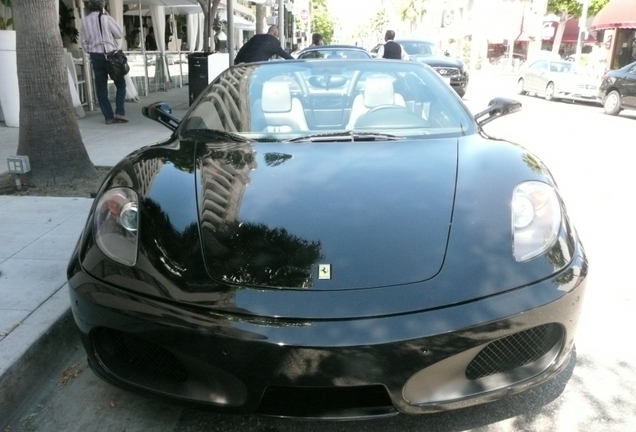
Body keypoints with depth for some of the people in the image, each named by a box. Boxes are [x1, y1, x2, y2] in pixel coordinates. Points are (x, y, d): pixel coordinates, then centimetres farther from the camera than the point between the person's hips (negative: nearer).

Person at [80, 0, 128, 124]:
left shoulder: (85, 21, 5)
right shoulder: (106, 18, -5)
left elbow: (84, 41, 7)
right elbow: (120, 34, 3)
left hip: (96, 56, 3)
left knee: (101, 87, 7)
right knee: (121, 84, 10)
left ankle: (109, 116, 5)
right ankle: (119, 112, -4)